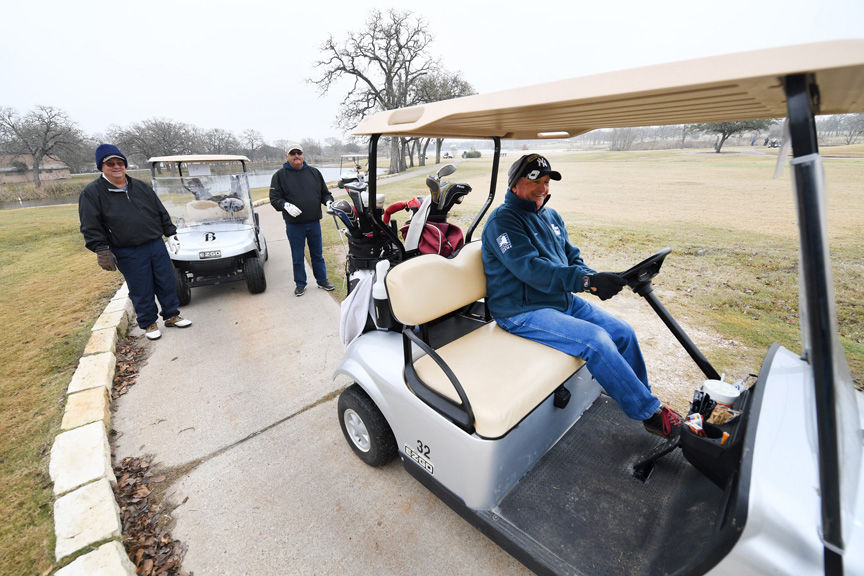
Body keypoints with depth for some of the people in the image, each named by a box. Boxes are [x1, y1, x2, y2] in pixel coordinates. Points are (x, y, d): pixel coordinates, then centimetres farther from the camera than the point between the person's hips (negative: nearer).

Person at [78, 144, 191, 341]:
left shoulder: (140, 186, 10)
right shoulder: (92, 193, -2)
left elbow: (161, 212, 15)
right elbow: (91, 227, -4)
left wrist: (171, 233, 10)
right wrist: (101, 250, -11)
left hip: (156, 245, 4)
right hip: (128, 254, -3)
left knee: (167, 282, 8)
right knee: (141, 290, 4)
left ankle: (171, 316, 24)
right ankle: (148, 323, 20)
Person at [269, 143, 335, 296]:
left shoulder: (314, 172, 9)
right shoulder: (280, 175, 1)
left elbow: (325, 192, 14)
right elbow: (274, 198, -3)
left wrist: (329, 201, -7)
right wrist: (286, 205, -22)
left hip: (314, 222, 2)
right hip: (294, 225, -2)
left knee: (317, 254, 13)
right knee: (297, 257, 8)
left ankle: (322, 280, 26)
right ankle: (300, 284, 21)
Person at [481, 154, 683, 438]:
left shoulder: (551, 217, 16)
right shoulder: (502, 220, -12)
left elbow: (573, 258, 14)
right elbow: (531, 268, -25)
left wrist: (595, 279, -8)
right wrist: (587, 281, -31)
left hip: (564, 299, 8)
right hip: (524, 313, -8)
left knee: (623, 332, 2)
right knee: (595, 340, -22)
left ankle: (642, 398, 25)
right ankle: (650, 413, -2)